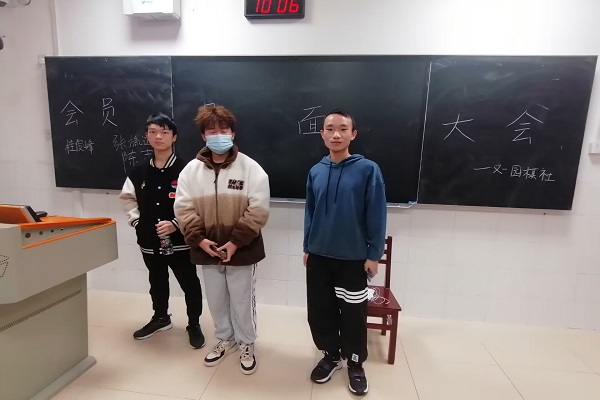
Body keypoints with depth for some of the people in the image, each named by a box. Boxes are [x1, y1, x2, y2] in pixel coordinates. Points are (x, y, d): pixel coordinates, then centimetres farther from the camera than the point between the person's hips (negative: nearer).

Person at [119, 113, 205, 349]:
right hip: (149, 241, 5)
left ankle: (194, 325, 28)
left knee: (189, 284, 7)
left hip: (180, 241, -5)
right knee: (157, 282, 24)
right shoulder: (139, 173, 4)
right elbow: (127, 198, 17)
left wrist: (176, 224, -21)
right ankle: (160, 318, 47)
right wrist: (136, 221, 4)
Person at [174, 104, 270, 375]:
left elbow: (258, 211, -15)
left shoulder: (250, 168, -11)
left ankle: (247, 343, 37)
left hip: (241, 251, -3)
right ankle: (225, 338, 45)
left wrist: (235, 242, -19)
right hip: (207, 250, 4)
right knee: (216, 300, 21)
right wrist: (200, 240, -13)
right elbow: (183, 209, -1)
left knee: (242, 301, 12)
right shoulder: (191, 170, 1)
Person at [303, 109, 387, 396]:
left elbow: (376, 215, -8)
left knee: (353, 314, 11)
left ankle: (355, 363, 36)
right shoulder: (315, 172, 1)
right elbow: (309, 213, 8)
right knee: (319, 311, 15)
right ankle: (330, 355, 40)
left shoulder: (368, 170, -10)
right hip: (319, 256, 4)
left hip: (354, 257, -3)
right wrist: (307, 247, 9)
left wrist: (374, 254, -7)